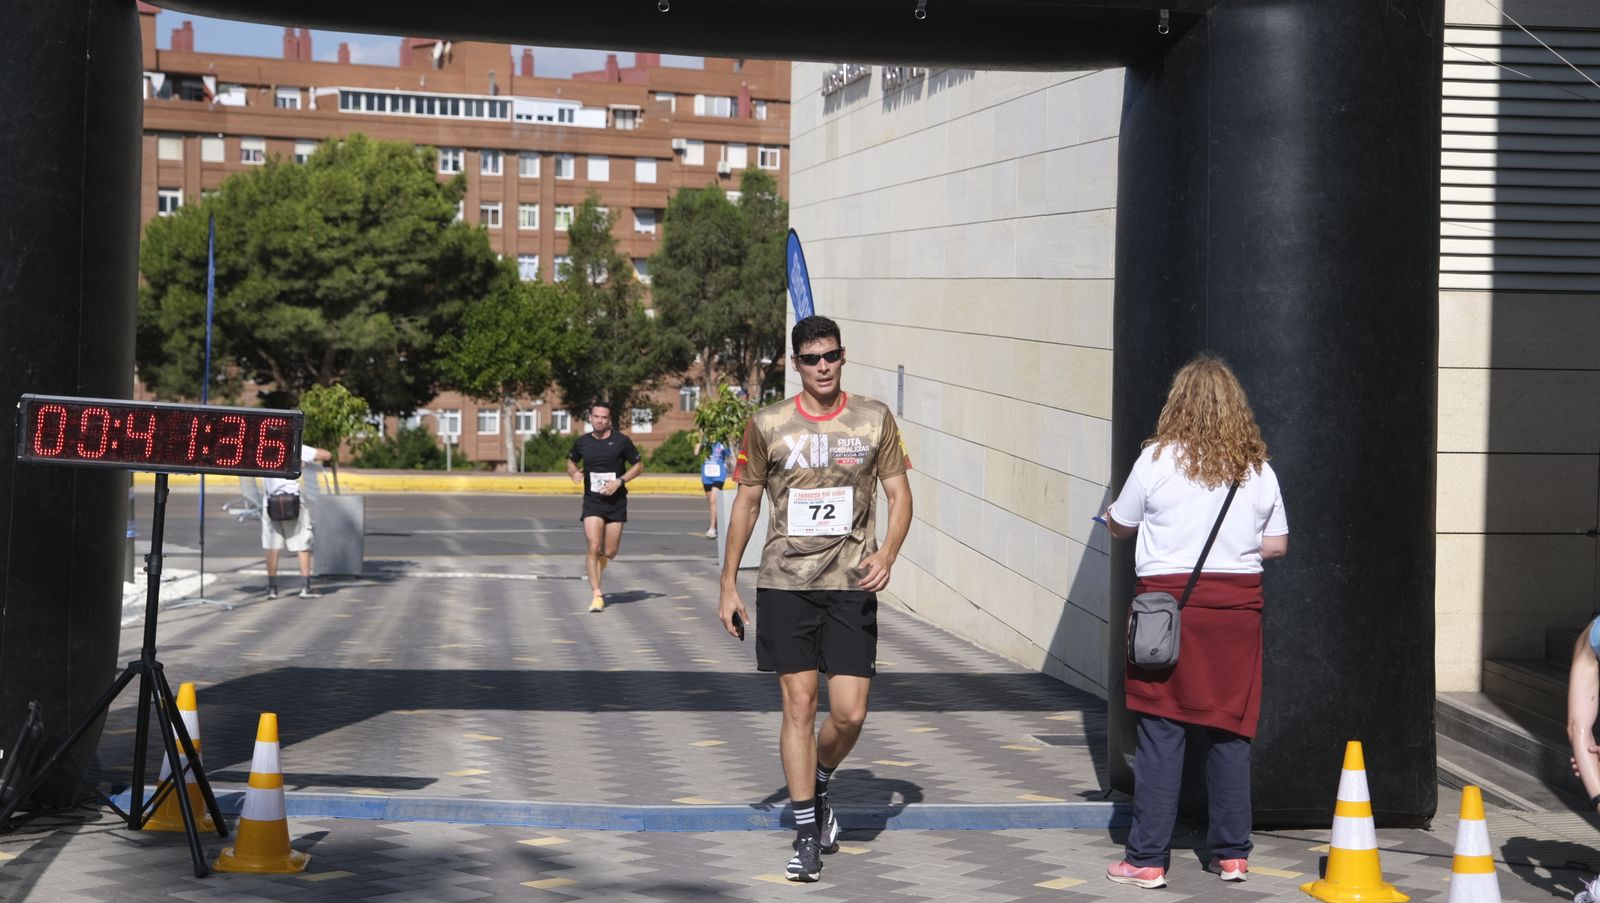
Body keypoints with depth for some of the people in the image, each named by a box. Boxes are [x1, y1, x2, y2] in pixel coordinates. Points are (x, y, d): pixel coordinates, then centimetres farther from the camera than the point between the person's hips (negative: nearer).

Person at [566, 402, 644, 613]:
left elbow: (638, 465, 3)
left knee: (610, 552, 2)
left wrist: (620, 481, -11)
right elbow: (571, 461, 20)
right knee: (594, 548, -14)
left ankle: (597, 567, 39)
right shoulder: (582, 443, 2)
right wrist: (574, 473, -3)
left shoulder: (621, 441, -4)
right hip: (592, 501, 0)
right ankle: (597, 595, -9)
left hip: (616, 501, 0)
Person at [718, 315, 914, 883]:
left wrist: (887, 555, -12)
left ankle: (817, 785, 27)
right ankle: (807, 834, 8)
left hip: (851, 585, 1)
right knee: (798, 707, -1)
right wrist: (728, 586, 8)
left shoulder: (874, 420, 3)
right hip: (785, 584, 0)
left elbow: (899, 494, 6)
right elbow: (747, 501, 9)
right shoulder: (768, 426, 2)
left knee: (849, 713, -4)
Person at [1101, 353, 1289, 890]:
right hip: (1237, 604, 3)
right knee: (1229, 729, 10)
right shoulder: (1257, 467, 3)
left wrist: (1110, 517, 29)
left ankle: (1147, 860, 2)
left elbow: (1120, 526, 6)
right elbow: (1277, 544, 8)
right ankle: (1232, 853, 15)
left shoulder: (1158, 459, -6)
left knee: (1161, 731, 0)